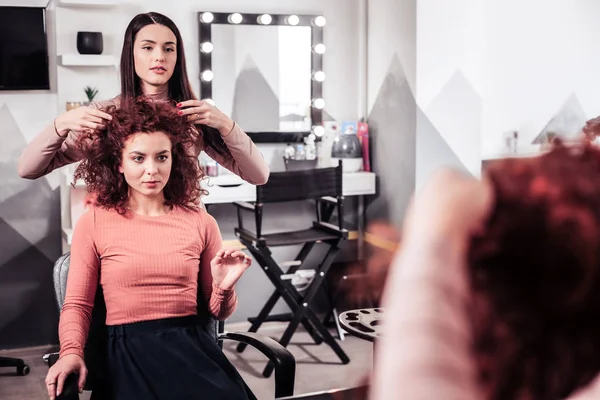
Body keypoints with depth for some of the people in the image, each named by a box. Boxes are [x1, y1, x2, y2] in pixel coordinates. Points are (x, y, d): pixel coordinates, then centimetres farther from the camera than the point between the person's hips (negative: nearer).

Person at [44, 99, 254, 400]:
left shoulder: (200, 222, 10)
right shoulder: (93, 223, 5)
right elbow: (77, 304, 7)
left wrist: (223, 287, -7)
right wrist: (71, 353, -11)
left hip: (192, 346, 2)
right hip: (128, 351, -2)